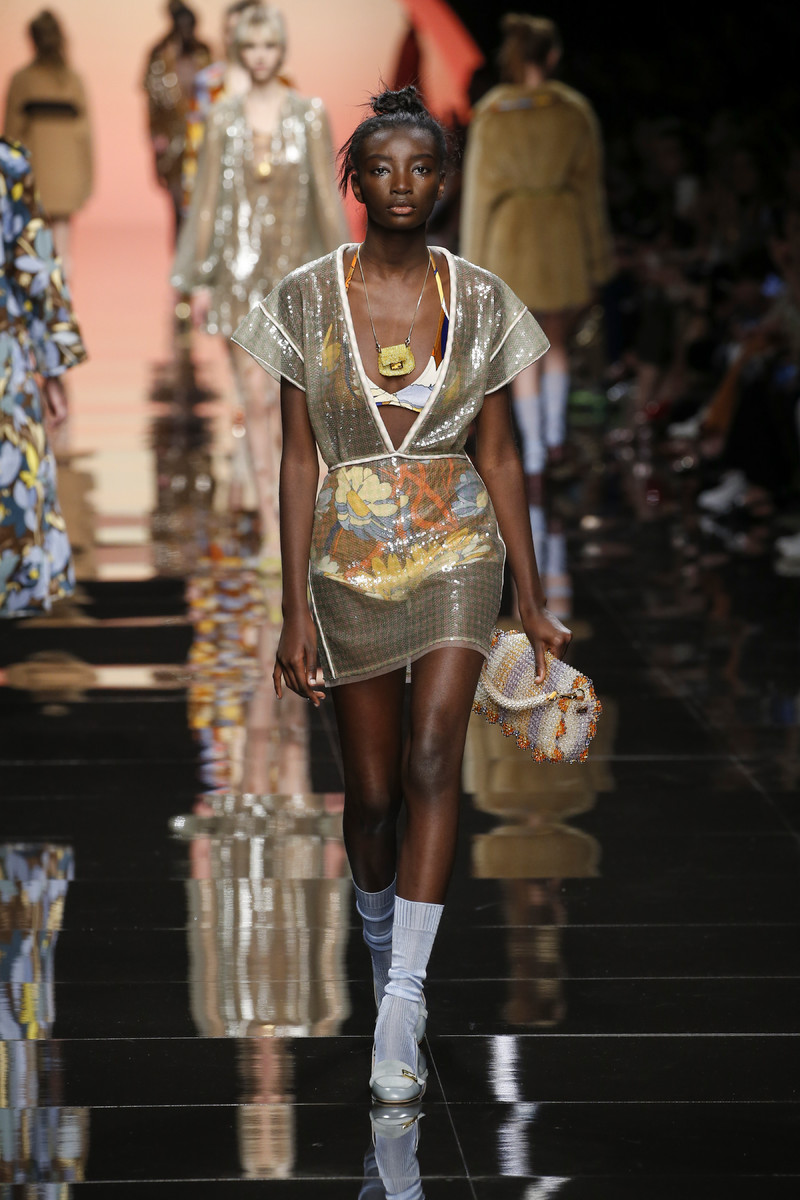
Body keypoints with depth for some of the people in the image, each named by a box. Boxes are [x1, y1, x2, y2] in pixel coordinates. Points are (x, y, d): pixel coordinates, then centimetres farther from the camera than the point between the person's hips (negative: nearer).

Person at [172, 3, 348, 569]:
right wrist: (199, 278, 3)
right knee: (256, 398, -1)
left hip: (295, 267, -1)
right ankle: (274, 530, 2)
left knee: (284, 399, -4)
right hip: (239, 268, 1)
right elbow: (208, 199, 7)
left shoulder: (310, 115, 1)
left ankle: (283, 507, 17)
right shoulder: (224, 118, 5)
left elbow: (328, 197, 1)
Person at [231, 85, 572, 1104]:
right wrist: (296, 609, -5)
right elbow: (297, 458, -1)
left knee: (433, 759, -19)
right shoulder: (307, 299, -1)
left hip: (456, 551, 0)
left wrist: (532, 598, 6)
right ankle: (381, 939, 34)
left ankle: (402, 1006, -22)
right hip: (350, 559, 0)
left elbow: (499, 455, 7)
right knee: (372, 790, 5)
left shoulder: (480, 302, 1)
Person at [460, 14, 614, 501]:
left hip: (511, 239, 0)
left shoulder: (491, 113, -3)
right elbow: (591, 187, 1)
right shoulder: (575, 110, -2)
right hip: (564, 236, 1)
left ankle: (534, 465, 5)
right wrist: (598, 264, 8)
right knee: (557, 343, 22)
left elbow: (478, 190, -1)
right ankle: (555, 437, 18)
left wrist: (475, 264, 5)